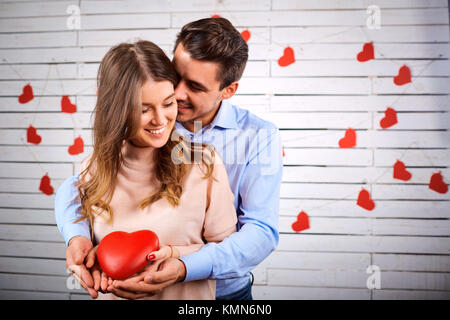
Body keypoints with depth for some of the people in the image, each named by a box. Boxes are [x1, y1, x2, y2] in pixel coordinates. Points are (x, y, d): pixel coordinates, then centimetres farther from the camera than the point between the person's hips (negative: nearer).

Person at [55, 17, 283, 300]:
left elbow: (262, 231, -24)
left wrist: (185, 269, -38)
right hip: (142, 286, 2)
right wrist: (77, 235, -30)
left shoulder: (259, 137, -16)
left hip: (226, 290, -1)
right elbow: (76, 186, -8)